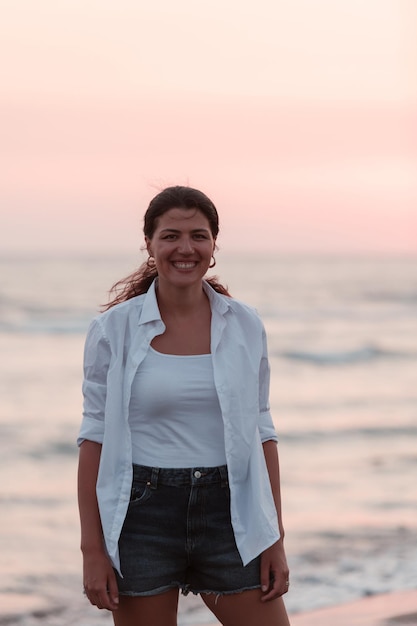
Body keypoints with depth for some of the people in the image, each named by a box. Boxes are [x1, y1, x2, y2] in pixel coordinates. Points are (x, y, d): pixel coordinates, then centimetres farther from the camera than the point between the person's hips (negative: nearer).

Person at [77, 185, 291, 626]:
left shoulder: (244, 326, 4)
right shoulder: (114, 329, -2)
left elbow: (261, 433, 8)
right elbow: (94, 439, -2)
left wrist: (276, 539, 3)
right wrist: (91, 549, -7)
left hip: (228, 512, 2)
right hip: (142, 519, -2)